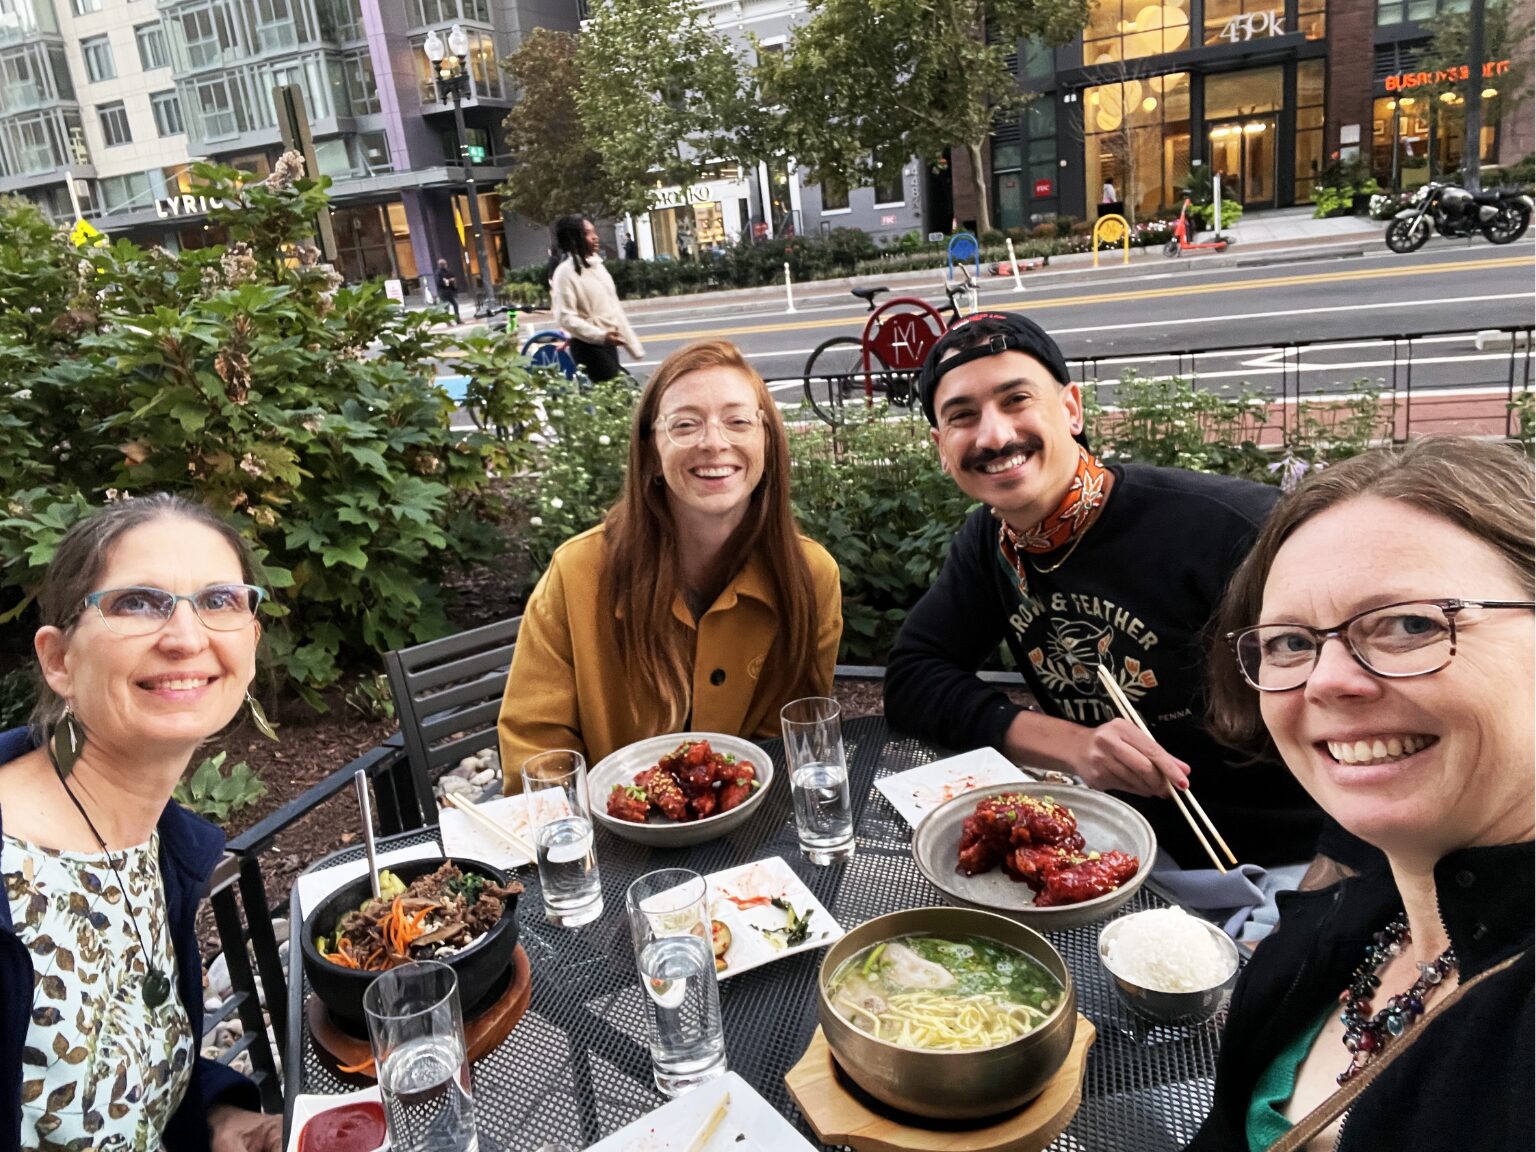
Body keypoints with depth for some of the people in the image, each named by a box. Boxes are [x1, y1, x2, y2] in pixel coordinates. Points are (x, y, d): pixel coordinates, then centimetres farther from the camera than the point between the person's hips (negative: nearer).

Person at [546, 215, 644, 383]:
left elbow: (613, 307, 16)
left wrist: (632, 343, 14)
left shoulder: (596, 264, 12)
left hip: (608, 343, 8)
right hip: (588, 346, -8)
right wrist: (600, 336, -29)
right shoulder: (565, 271, -14)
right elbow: (565, 317, -20)